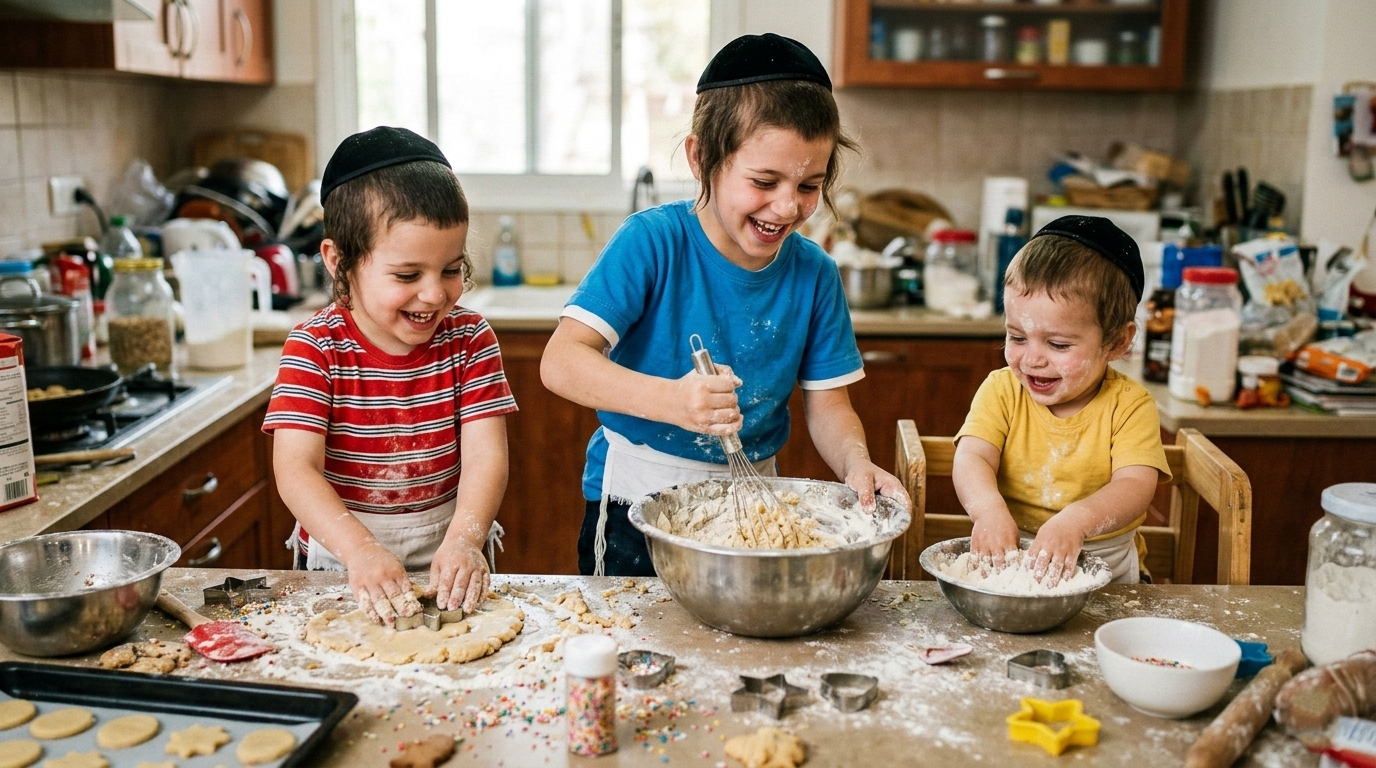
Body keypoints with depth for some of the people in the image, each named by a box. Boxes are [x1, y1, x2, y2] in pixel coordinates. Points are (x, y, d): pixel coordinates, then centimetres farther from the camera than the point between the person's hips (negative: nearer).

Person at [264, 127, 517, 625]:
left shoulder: (469, 339, -2)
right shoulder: (315, 346, -8)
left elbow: (485, 455, -10)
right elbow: (295, 469, -17)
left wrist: (464, 540, -29)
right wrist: (360, 552, -32)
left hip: (442, 560, 3)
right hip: (338, 560, -2)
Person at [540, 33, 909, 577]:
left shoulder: (814, 273, -6)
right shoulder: (653, 241, -18)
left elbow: (827, 404, -2)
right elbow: (561, 361, -26)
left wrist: (855, 462, -24)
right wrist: (670, 400, -42)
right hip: (636, 500, -3)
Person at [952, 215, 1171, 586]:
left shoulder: (1129, 405, -7)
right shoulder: (1001, 390, -2)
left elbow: (1136, 485, -19)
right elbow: (972, 458, -15)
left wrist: (1075, 520, -39)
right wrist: (988, 508, -38)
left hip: (1105, 566, 2)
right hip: (1007, 555, -2)